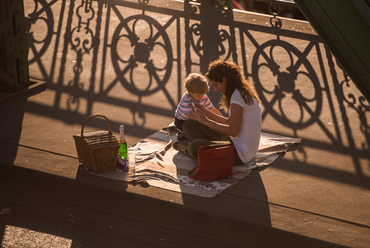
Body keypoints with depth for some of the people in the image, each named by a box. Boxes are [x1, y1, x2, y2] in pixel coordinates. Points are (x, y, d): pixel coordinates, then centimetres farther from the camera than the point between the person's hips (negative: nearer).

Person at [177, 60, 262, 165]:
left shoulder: (238, 96, -21)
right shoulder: (242, 92, 9)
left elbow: (233, 131, -22)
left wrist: (206, 121, -14)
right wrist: (206, 112, 7)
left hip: (240, 153, -10)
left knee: (195, 146, -29)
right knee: (188, 125, 9)